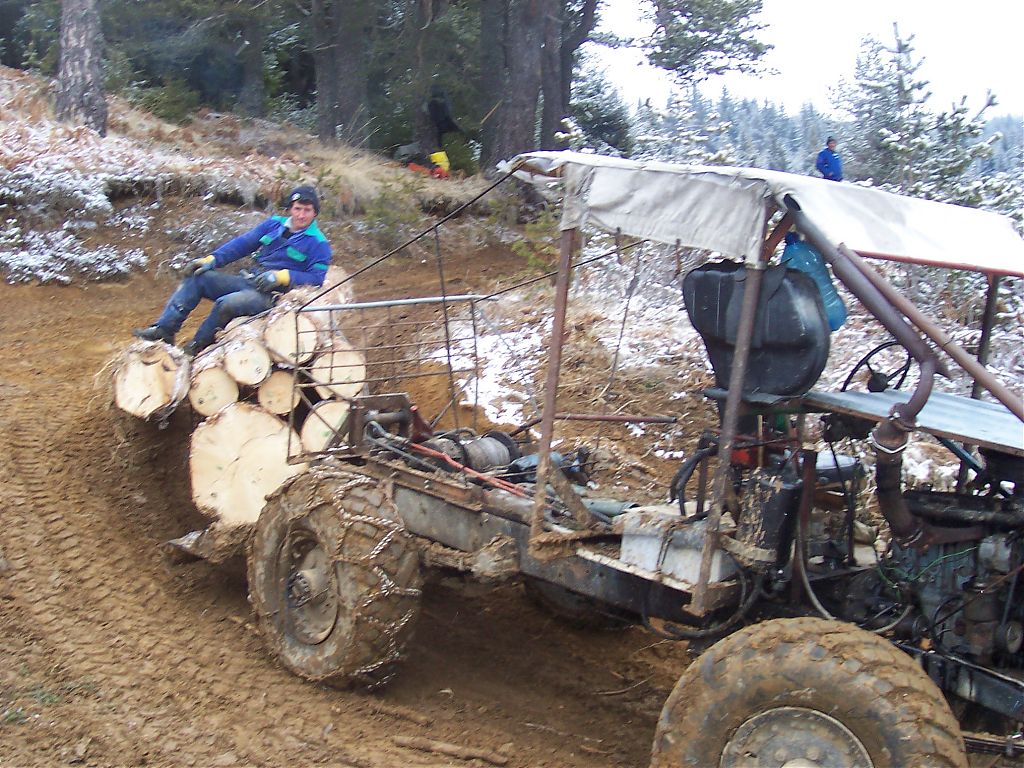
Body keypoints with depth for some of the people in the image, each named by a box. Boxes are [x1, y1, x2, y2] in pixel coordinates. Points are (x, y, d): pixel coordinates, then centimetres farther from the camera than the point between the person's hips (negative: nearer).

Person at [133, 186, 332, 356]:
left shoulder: (318, 244, -5)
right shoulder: (274, 224, 12)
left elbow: (318, 278, -13)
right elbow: (242, 243, 10)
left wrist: (282, 276, -22)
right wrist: (212, 259, -1)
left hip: (274, 296, -7)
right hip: (250, 282, 7)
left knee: (227, 303, -33)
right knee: (196, 277, -3)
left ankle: (195, 349, -14)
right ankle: (164, 329, -10)